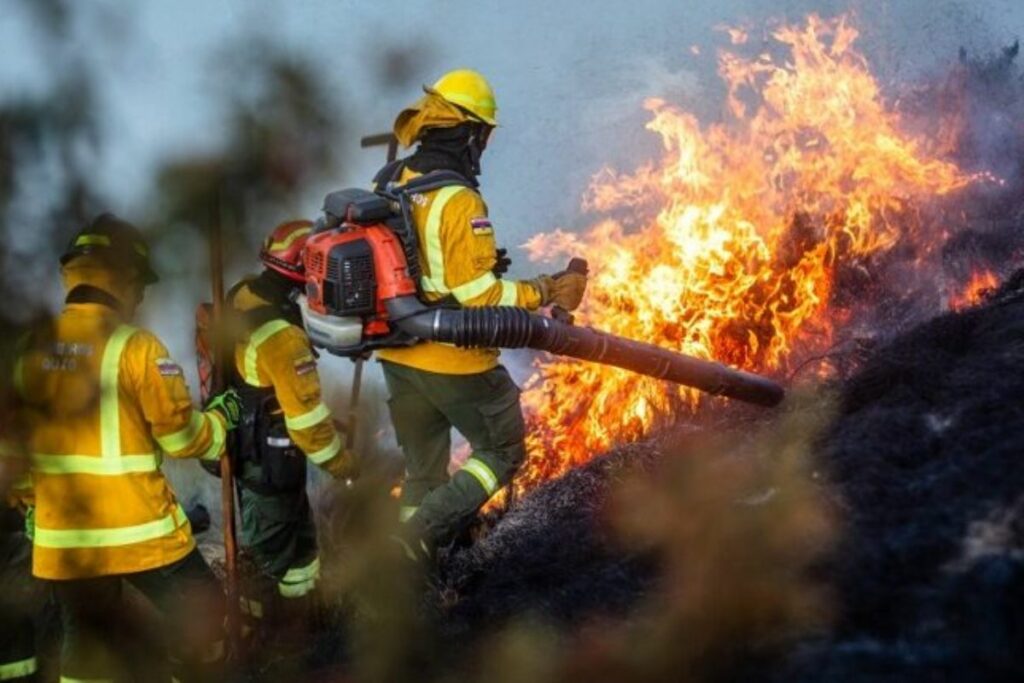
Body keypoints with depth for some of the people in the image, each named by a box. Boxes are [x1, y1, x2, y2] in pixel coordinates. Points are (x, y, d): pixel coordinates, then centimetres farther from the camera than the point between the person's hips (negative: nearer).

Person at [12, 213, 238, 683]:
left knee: (85, 644, 14)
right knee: (199, 622, 12)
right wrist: (220, 420, 11)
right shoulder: (134, 346, -13)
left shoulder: (32, 346, 3)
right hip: (140, 530, -5)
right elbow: (180, 436, -9)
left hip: (63, 537, 5)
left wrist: (27, 500, 25)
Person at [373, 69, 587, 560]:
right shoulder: (458, 201, -22)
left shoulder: (386, 183, 2)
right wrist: (546, 293, -17)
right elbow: (479, 295, -24)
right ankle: (423, 532, -4)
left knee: (422, 472, 19)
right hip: (454, 361, -7)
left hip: (397, 355, 8)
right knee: (502, 451, 12)